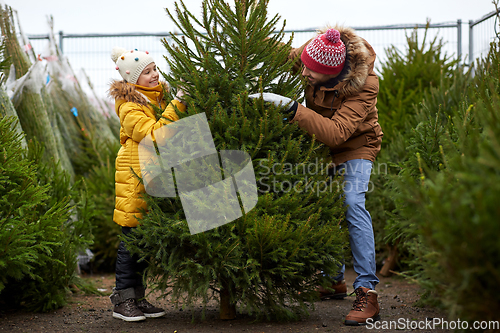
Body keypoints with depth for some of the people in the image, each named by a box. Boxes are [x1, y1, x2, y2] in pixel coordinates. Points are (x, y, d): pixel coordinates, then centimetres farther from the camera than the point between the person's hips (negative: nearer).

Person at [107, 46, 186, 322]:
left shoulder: (159, 94, 13)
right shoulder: (128, 106, -11)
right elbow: (154, 135, -23)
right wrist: (177, 105, -24)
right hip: (135, 178, -7)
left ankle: (137, 297, 17)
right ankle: (123, 300, 3)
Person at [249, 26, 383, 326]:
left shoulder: (363, 85, -34)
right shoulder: (304, 55, -18)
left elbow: (336, 133, -44)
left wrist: (290, 107, -49)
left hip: (356, 146, -6)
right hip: (321, 145, 6)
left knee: (352, 202, -25)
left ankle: (367, 293, -26)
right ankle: (334, 281, 24)